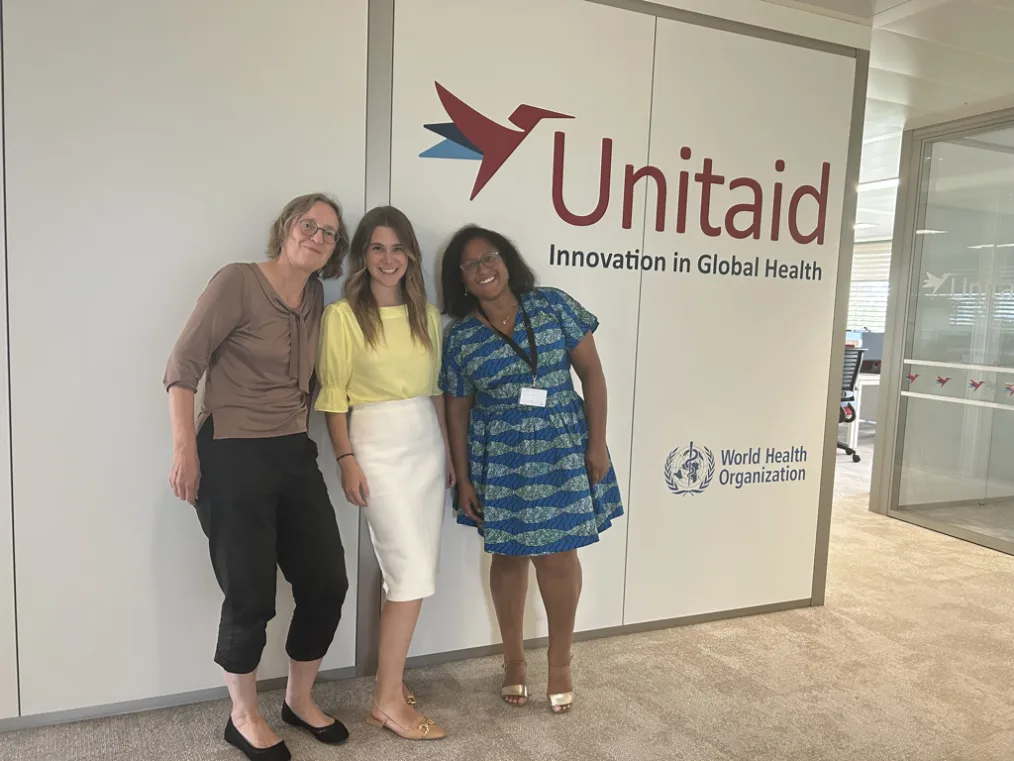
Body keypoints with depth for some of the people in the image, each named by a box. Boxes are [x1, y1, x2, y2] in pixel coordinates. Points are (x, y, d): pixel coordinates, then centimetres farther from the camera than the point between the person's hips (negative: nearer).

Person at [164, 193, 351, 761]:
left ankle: (300, 701, 32)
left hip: (295, 456, 7)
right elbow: (184, 364, -12)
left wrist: (301, 435, 12)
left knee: (328, 583, 9)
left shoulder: (316, 297, 10)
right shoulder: (238, 280, -10)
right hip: (232, 458, -7)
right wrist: (185, 449, -16)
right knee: (252, 596, 1)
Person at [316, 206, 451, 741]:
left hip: (426, 445, 6)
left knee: (407, 572, 9)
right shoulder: (342, 315, -6)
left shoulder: (426, 315, 10)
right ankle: (388, 702, 3)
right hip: (379, 446, -5)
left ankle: (391, 675, 26)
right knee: (412, 571, -9)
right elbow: (332, 396, -6)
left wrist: (448, 452, 14)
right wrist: (347, 460, -12)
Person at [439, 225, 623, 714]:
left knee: (558, 557, 3)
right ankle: (513, 660, 31)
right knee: (508, 556, 10)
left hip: (561, 452, 0)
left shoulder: (553, 305, -3)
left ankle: (560, 663, 25)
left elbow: (591, 372, -2)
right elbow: (457, 411, 4)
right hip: (499, 460, 1)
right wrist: (463, 478, 2)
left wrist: (597, 442, -6)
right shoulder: (460, 337, -1)